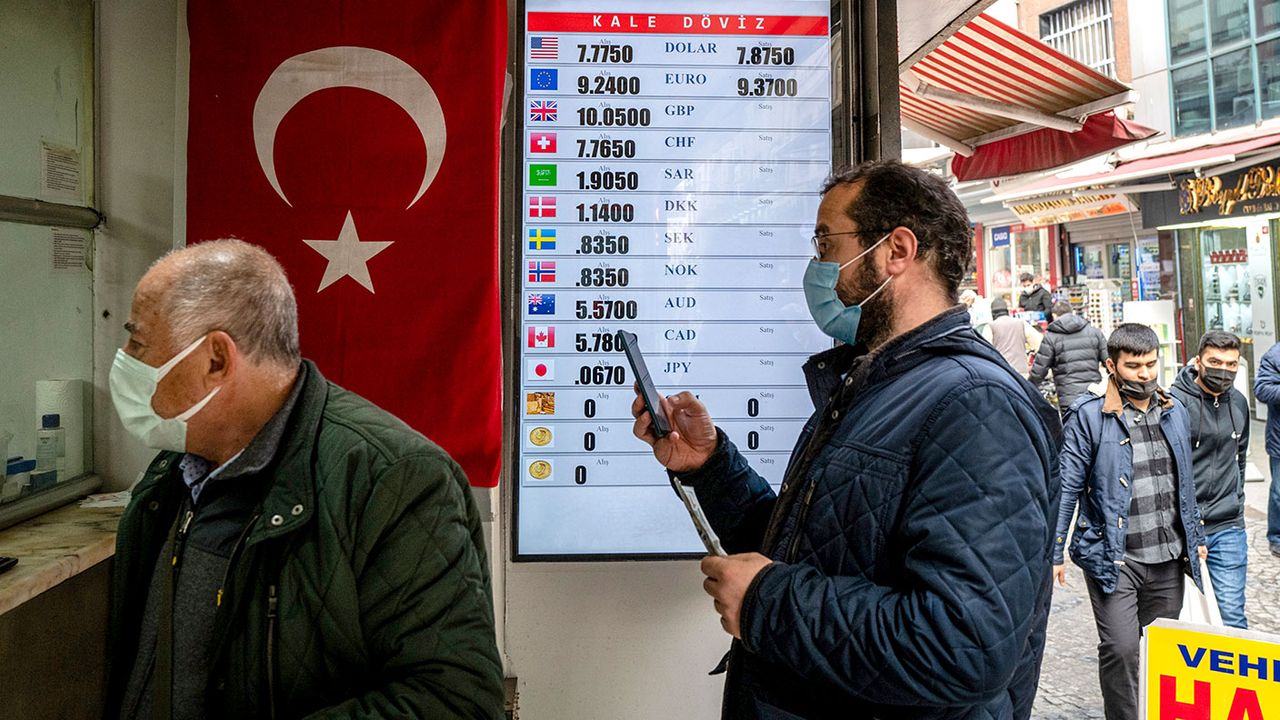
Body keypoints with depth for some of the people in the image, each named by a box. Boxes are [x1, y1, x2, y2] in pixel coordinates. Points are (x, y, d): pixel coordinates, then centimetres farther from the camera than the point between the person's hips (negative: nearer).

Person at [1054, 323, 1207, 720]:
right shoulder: (1088, 416, -11)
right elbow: (1066, 488, -11)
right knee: (1121, 649, -7)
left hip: (1168, 556, 6)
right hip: (1114, 557, -5)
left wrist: (1196, 535, 20)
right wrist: (1053, 552, -13)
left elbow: (1185, 481, 18)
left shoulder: (1174, 410, 7)